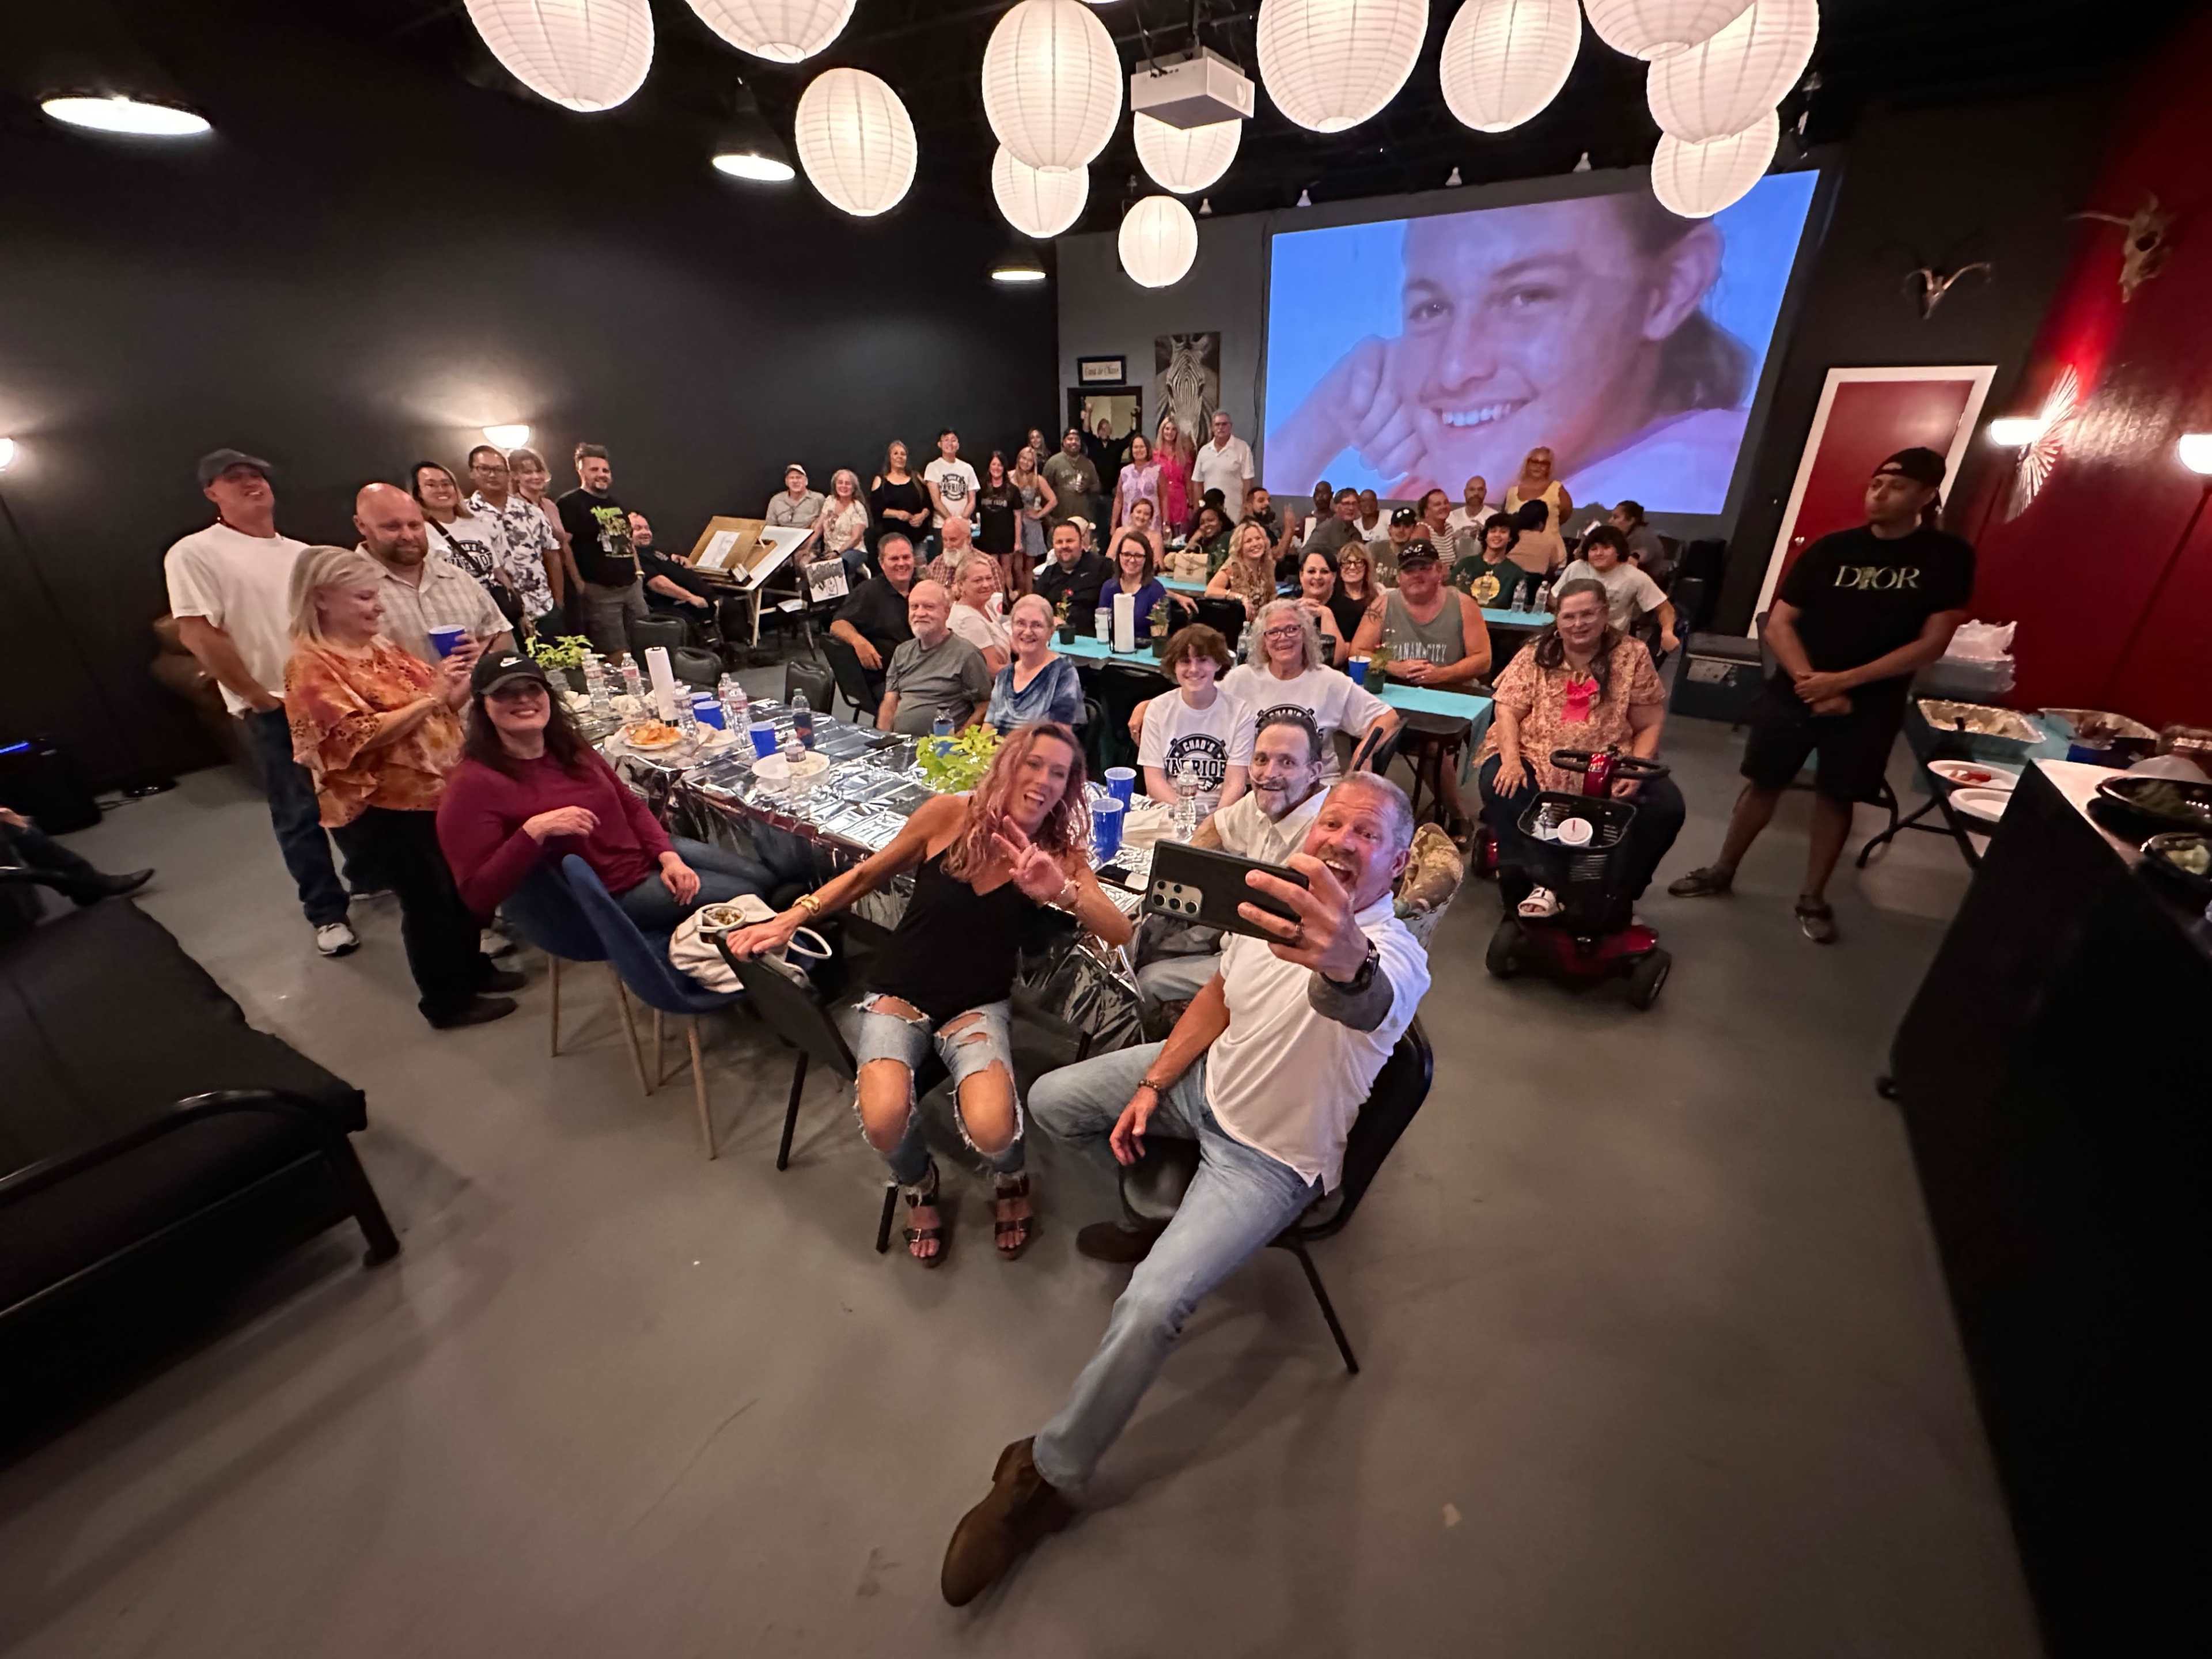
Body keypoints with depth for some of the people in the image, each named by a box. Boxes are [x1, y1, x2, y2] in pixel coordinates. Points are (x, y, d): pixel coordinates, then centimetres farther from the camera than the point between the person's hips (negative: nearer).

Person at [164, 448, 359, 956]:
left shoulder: (300, 552, 12)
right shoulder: (193, 553, -6)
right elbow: (197, 634, -12)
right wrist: (257, 696, -13)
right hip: (272, 708, -5)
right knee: (300, 812, 2)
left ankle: (371, 874, 32)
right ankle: (326, 912, 13)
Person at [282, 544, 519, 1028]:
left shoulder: (381, 649, 10)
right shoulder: (310, 667, -13)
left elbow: (438, 708, 13)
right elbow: (362, 736, -22)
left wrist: (460, 684, -7)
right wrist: (429, 697, -25)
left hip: (437, 789, 8)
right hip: (382, 808, -8)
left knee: (463, 887, 17)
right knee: (429, 899, 2)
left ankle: (472, 968, 35)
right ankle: (448, 1000, 17)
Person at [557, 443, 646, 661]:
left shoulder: (617, 504, 19)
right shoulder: (570, 503, -5)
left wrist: (638, 571, 18)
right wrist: (578, 583, -18)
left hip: (632, 586, 7)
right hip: (600, 591, -7)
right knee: (617, 657, -8)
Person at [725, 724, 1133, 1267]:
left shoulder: (1060, 855, -8)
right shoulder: (950, 814, -10)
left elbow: (1120, 935, -19)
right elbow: (865, 876, 4)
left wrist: (1063, 891, -36)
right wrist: (789, 919, -1)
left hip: (978, 1005, 0)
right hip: (898, 993, 0)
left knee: (992, 1131, -26)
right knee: (884, 1120, -27)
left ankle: (1010, 1179, 17)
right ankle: (918, 1186, 14)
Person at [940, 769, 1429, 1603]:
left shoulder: (1395, 956, -28)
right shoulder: (1272, 898, -11)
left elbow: (1367, 1001, -54)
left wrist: (1344, 962, -78)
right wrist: (1150, 1086, 0)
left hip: (1272, 1154, -6)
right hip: (1206, 1079, 7)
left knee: (1151, 1307, -21)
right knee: (1049, 1099, 12)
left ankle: (1048, 1478, 8)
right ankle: (1164, 1216, 29)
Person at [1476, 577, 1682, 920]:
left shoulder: (1632, 656, 2)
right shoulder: (1535, 654, 3)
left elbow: (1650, 725, 2)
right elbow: (1507, 710, -4)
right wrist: (1511, 759, -22)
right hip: (1538, 762, -1)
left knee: (1666, 805, -19)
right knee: (1497, 783, -30)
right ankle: (1539, 881, -21)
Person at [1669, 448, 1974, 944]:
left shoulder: (1947, 557, -3)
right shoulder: (1832, 548, -1)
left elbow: (1932, 643, -9)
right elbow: (1778, 624, -4)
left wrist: (1843, 681, -18)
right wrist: (1810, 681, -16)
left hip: (1870, 704, -1)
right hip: (1794, 692, 1)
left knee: (1836, 798, 8)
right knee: (1763, 784, 6)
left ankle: (1813, 898, 22)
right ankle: (1722, 871, 22)